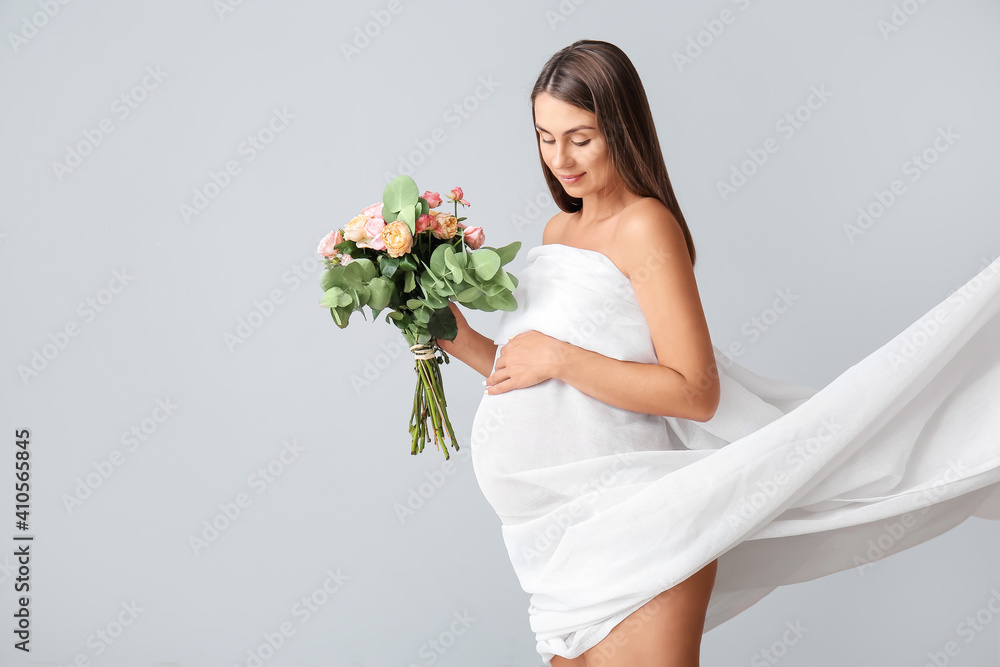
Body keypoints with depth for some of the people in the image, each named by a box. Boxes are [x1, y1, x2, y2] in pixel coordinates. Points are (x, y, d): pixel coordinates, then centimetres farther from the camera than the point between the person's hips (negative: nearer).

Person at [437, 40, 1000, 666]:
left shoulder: (644, 225, -9)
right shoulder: (559, 231, 15)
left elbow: (695, 393, -17)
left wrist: (558, 359, -18)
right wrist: (463, 340, 6)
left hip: (628, 536, -8)